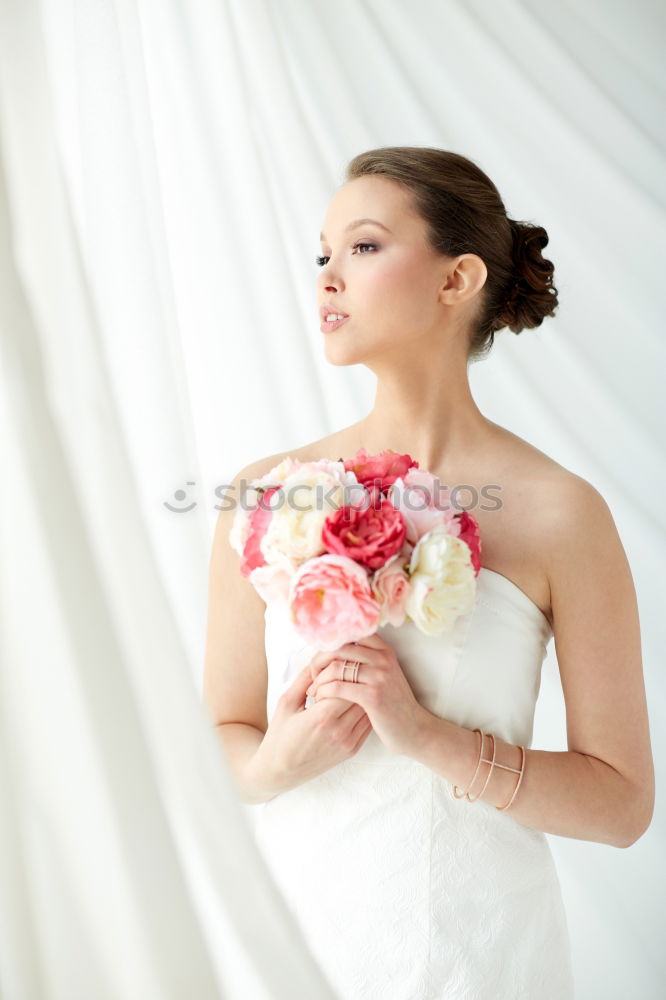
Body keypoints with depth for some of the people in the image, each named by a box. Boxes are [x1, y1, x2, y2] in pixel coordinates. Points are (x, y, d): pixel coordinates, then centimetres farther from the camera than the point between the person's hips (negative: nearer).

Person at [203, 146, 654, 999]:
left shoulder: (560, 515, -13)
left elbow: (622, 803, -9)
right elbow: (220, 736, 2)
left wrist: (430, 737, -21)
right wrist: (278, 761, -18)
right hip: (291, 925, 3)